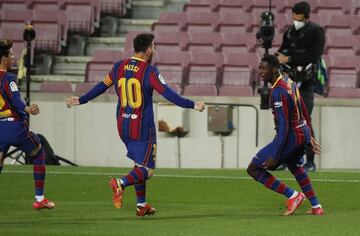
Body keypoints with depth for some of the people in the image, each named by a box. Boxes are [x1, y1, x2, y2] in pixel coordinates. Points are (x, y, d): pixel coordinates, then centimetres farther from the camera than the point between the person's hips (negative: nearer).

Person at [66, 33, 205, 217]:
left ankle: (142, 205, 20)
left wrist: (80, 100, 29)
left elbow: (101, 87, 14)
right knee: (146, 170, -5)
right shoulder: (149, 71, -13)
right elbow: (167, 93, -18)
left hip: (123, 125, 6)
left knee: (139, 164, 21)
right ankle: (121, 183, -32)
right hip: (142, 128, -6)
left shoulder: (119, 67, 5)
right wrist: (191, 105, -14)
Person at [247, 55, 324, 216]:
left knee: (253, 169, -2)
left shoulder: (278, 91, -23)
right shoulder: (289, 83, 6)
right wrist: (310, 136, 28)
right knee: (294, 166, 37)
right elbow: (304, 112, 17)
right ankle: (316, 207, 39)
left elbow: (283, 125, -26)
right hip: (303, 133, 10)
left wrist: (274, 155, -27)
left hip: (290, 137, -10)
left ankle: (292, 196, -3)